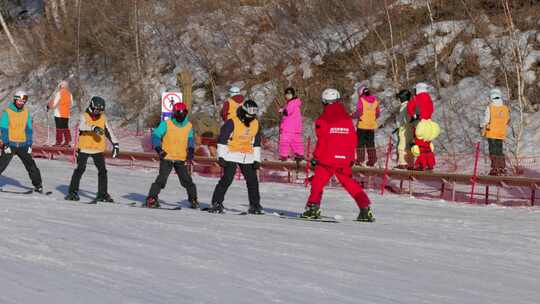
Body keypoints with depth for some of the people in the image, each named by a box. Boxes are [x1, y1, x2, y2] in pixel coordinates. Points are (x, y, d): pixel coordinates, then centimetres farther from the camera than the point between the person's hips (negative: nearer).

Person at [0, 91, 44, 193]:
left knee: (31, 165, 0)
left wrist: (29, 144, 5)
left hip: (22, 145, 3)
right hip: (10, 144, -3)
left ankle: (38, 185, 7)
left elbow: (29, 130, 12)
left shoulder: (26, 113, 7)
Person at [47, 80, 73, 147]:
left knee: (59, 128, -3)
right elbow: (71, 104, 12)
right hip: (67, 114, 6)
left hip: (59, 114, -6)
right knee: (66, 127, 11)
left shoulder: (59, 93, -11)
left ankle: (59, 142, -4)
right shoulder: (69, 94, 7)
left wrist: (49, 106, 7)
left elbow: (55, 104, -11)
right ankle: (67, 142, 11)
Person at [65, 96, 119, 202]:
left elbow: (109, 131, 16)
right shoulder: (84, 116, -5)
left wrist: (115, 144, 13)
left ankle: (102, 194, 9)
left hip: (98, 149, 4)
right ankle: (72, 192, 4)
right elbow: (82, 126, -26)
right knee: (80, 169, -5)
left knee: (102, 171, 1)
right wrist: (93, 128, -42)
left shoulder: (103, 118, 8)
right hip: (84, 148, -4)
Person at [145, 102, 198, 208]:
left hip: (181, 159, 4)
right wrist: (158, 149, -17)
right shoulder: (166, 124, -6)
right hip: (167, 158, -3)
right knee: (162, 178, -13)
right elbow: (155, 136, -5)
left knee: (187, 180, 2)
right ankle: (151, 198, -8)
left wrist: (191, 150, 6)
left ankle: (193, 199, 15)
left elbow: (190, 139, 22)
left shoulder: (188, 126, 6)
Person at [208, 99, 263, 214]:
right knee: (227, 179, -14)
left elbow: (256, 143, 15)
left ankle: (255, 205, 16)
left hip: (247, 157, 5)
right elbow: (222, 139, -10)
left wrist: (257, 159, 12)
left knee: (252, 180, 5)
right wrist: (221, 156, -14)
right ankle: (216, 203, -9)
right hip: (232, 155, -5)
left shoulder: (256, 124, 5)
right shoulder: (232, 123, -13)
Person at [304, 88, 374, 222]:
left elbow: (322, 141, -8)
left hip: (327, 159, -4)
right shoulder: (348, 119, 8)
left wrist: (316, 156, -1)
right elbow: (353, 140, 10)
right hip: (344, 160, 4)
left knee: (318, 182, 6)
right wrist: (351, 158, 19)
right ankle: (365, 208, 5)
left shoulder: (322, 121, -5)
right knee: (350, 183, 12)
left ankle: (313, 206, -6)